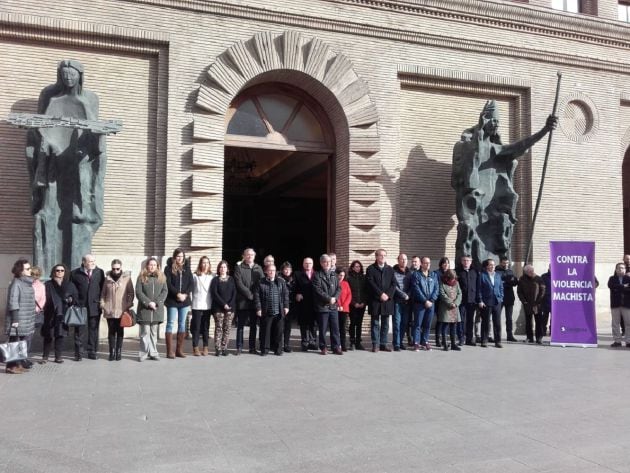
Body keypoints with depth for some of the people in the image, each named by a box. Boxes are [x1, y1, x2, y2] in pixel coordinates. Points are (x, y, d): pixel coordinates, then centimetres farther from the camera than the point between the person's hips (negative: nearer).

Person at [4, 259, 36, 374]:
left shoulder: (28, 283, 13)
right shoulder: (16, 283, -12)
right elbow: (13, 303, -16)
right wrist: (15, 320, -18)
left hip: (27, 320, 8)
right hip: (18, 320, -8)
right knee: (14, 342, -2)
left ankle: (21, 362, 20)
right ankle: (11, 366, 3)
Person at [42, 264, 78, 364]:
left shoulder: (70, 285, 11)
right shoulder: (48, 285, 6)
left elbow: (76, 297, 13)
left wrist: (71, 299, -7)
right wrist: (43, 307, -13)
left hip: (63, 314, 1)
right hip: (50, 314, -1)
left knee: (60, 335, 3)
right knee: (48, 336, 2)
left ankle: (58, 356, 10)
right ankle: (45, 356, 13)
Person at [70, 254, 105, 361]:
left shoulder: (100, 272, 5)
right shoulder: (75, 273, 0)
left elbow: (103, 288, 7)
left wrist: (102, 301, 1)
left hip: (95, 306, 1)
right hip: (80, 305, -1)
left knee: (93, 330, 7)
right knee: (78, 331, 4)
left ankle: (92, 352, 16)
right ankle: (78, 353, 12)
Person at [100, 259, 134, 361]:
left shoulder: (127, 278, 0)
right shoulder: (107, 278, 6)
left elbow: (131, 293, 2)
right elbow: (103, 293, 12)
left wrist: (129, 305, -6)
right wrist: (102, 305, 2)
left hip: (122, 311, -1)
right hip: (109, 310, 1)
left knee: (120, 332, 5)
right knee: (111, 331, 4)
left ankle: (119, 352, 11)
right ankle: (112, 352, 10)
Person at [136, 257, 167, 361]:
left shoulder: (162, 277, 10)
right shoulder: (142, 277, 3)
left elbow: (165, 291, 4)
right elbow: (138, 292, -4)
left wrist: (157, 302, -9)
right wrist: (148, 302, -13)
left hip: (157, 309, 3)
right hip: (144, 309, -3)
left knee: (154, 332, 9)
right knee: (145, 332, -3)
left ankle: (153, 353, 14)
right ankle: (143, 353, 3)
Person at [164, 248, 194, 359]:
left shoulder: (187, 268, 11)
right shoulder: (169, 268, -1)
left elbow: (192, 283, 5)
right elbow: (168, 284, -10)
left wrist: (185, 294, -9)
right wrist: (177, 294, -18)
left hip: (184, 300, 4)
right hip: (172, 301, -4)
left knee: (182, 325, 7)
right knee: (170, 324, -2)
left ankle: (179, 350, 13)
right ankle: (170, 351, -1)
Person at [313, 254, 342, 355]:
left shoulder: (334, 275, 13)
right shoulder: (317, 275, -2)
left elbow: (339, 288, 9)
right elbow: (318, 290, -11)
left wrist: (335, 298, -9)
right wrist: (329, 299, -15)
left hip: (333, 305, 4)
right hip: (322, 306, -4)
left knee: (335, 328, 4)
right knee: (323, 328, 3)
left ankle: (336, 347, 12)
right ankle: (323, 348, 13)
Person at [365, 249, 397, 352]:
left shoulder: (390, 269, 13)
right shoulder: (370, 269, 2)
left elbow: (394, 284, 6)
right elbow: (371, 283, -8)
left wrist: (388, 295, -9)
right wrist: (381, 294, -16)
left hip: (387, 300, 3)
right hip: (375, 300, -3)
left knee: (385, 324, 6)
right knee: (375, 323, 1)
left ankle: (383, 344, 12)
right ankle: (375, 344, 5)